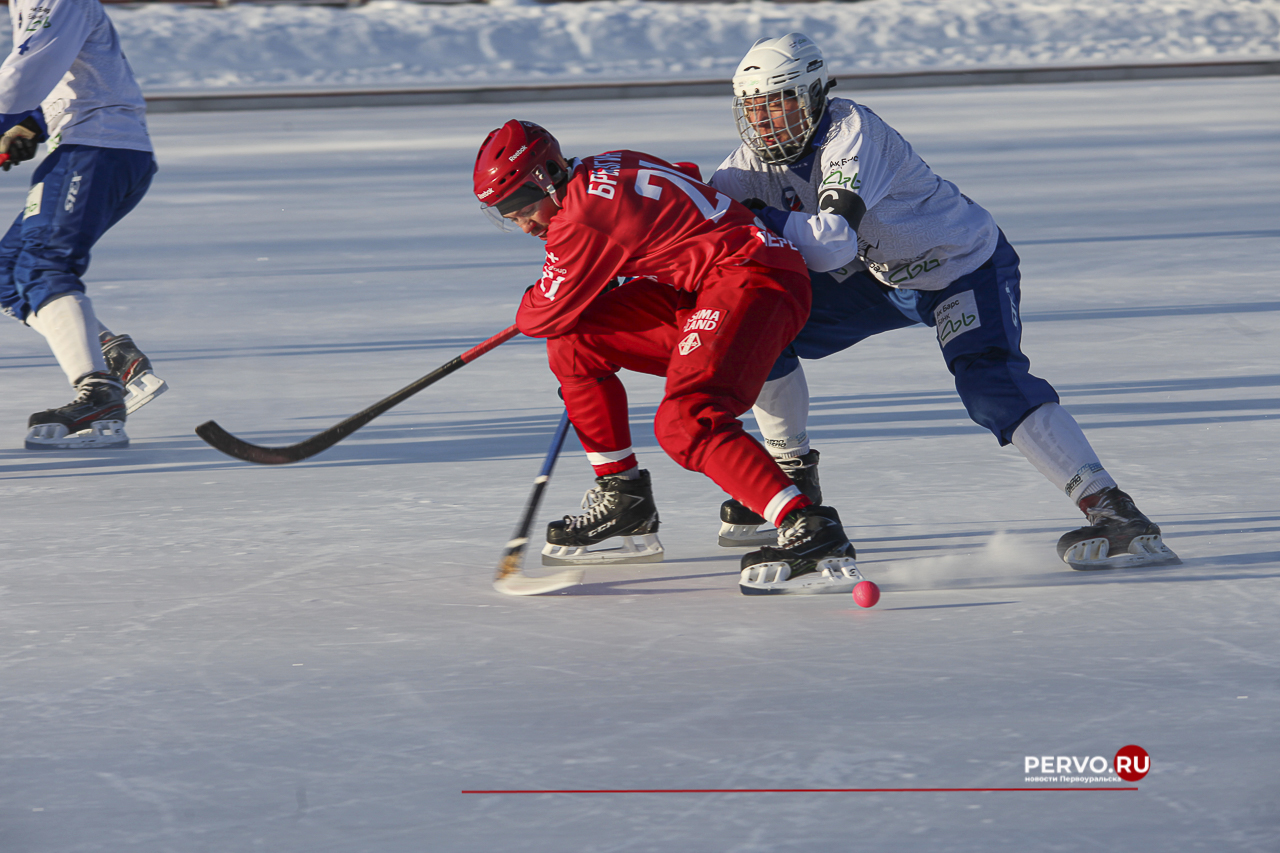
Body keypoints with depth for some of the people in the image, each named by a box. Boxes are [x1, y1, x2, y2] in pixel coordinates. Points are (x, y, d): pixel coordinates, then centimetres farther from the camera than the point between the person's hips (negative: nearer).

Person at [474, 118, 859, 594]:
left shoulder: (582, 218, -16)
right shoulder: (604, 171, 12)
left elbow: (544, 316, -7)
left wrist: (524, 313, 18)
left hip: (756, 281, -10)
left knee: (685, 423, -28)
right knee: (574, 343, 10)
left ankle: (814, 536, -36)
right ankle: (625, 500, 19)